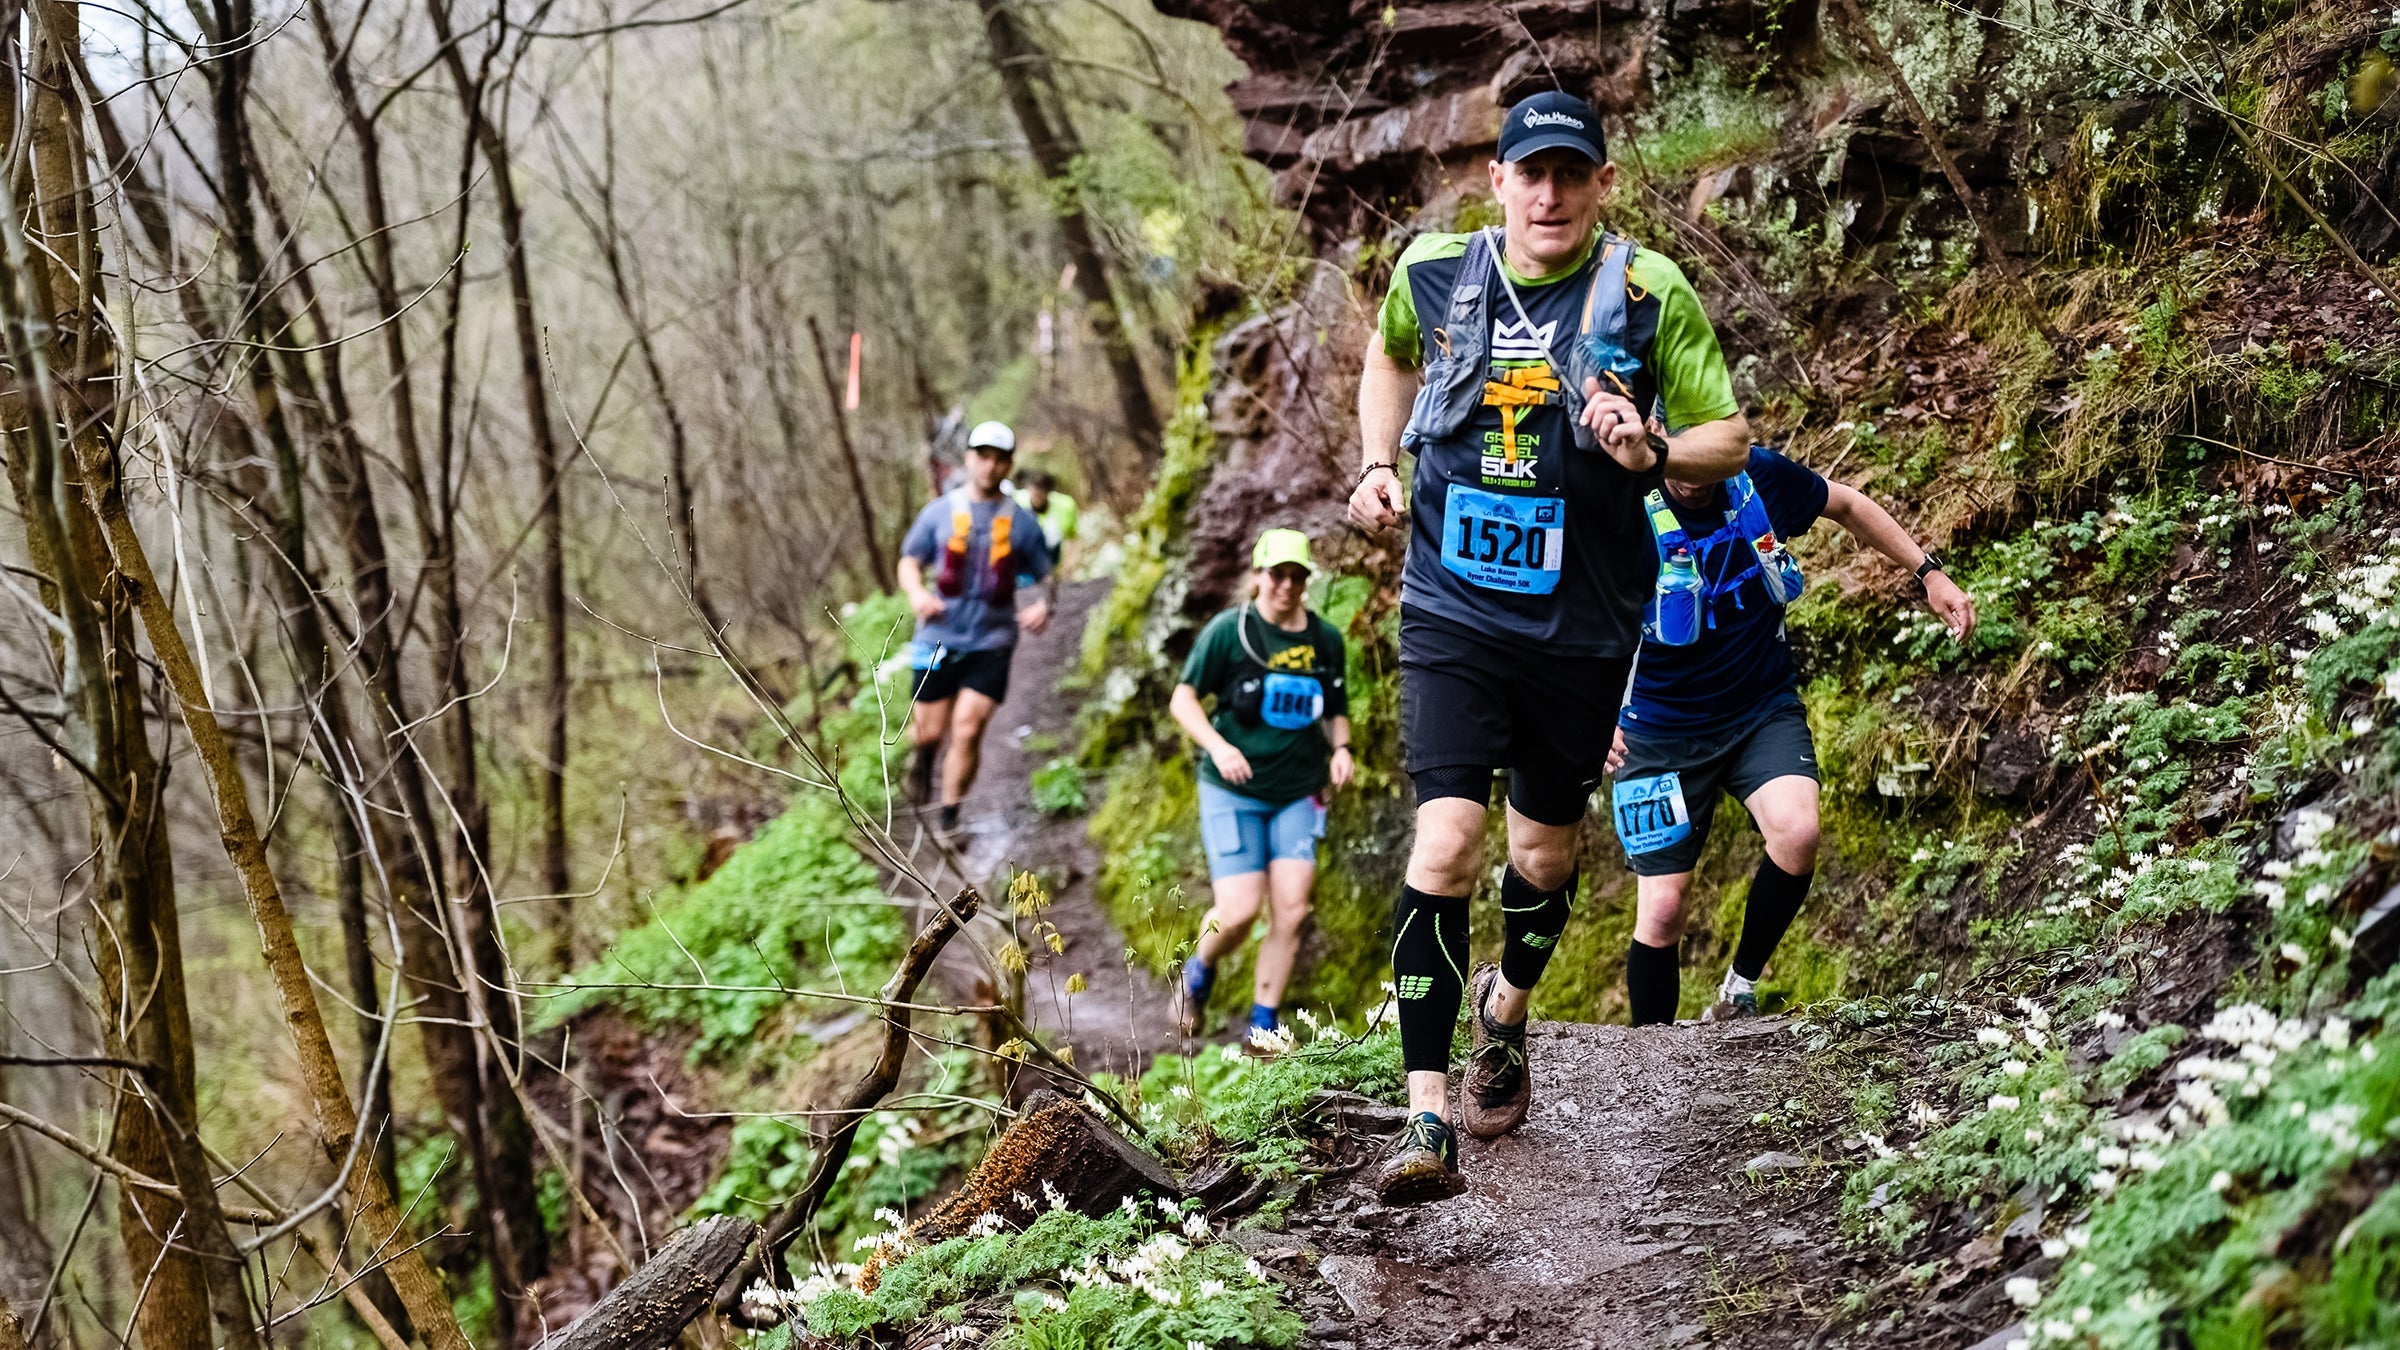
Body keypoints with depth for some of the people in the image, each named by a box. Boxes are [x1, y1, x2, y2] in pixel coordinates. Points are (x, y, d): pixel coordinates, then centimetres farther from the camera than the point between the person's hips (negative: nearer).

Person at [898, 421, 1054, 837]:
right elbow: (909, 561, 9)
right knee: (930, 732, 4)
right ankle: (923, 757, 42)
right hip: (939, 638, 1)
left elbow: (1045, 576, 8)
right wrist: (917, 593, -12)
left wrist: (1043, 607, -13)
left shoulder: (1021, 522, 2)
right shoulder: (940, 511, 2)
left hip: (991, 643, -1)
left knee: (968, 730, -12)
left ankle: (949, 819, 1)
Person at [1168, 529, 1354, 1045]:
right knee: (1238, 911, -11)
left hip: (1297, 794, 4)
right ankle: (1199, 972, 21)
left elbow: (1335, 710, 19)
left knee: (1290, 911, -7)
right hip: (1232, 790, -3)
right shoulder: (1229, 630, -7)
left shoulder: (1326, 641, 5)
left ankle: (1263, 1024, 5)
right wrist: (1218, 746, -21)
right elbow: (1183, 699, -5)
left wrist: (1340, 748, -2)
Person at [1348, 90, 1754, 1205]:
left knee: (1544, 850, 15)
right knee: (1445, 846, -15)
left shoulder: (1649, 296, -8)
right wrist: (1379, 466, 8)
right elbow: (1391, 356, 22)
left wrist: (1654, 451, -23)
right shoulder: (1433, 272, -2)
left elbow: (1731, 437, -2)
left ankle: (1507, 1008, 48)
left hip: (1583, 626, 0)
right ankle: (1428, 1122, -13)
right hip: (1453, 611, 0)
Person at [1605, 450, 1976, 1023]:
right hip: (1660, 728, -2)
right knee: (1662, 908, -5)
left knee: (1796, 831, -27)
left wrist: (1929, 572, 5)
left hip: (1764, 709, 2)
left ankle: (1741, 987, -4)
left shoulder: (1761, 476, -11)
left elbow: (1849, 506, 10)